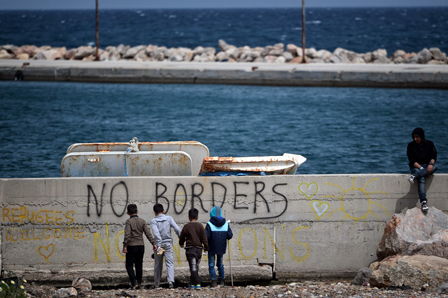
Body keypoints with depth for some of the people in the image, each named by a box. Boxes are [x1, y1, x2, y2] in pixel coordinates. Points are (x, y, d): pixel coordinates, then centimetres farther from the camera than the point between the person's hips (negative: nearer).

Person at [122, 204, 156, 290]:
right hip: (141, 246, 5)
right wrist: (153, 243, 3)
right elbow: (148, 233, 0)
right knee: (139, 265, 12)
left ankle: (134, 283, -12)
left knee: (129, 265, 2)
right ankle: (139, 284, 12)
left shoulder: (129, 221, -9)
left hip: (131, 246, -5)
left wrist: (124, 246, -17)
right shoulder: (142, 221, 4)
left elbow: (127, 235, -17)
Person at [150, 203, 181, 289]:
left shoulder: (154, 221, -5)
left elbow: (156, 233, -19)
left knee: (158, 265, 11)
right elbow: (177, 229, -8)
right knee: (170, 263, -4)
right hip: (168, 243, 0)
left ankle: (156, 283, 18)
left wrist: (159, 245, -24)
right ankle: (171, 281, -23)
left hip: (158, 244, 0)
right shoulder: (169, 219, 1)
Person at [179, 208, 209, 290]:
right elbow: (204, 238, 0)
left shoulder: (186, 227, -4)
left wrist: (181, 244, 26)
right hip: (199, 249, 3)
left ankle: (198, 284, -18)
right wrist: (206, 247, 11)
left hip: (190, 249, -3)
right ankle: (192, 283, 20)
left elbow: (182, 238, 5)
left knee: (193, 267, -6)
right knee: (195, 267, 15)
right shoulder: (200, 226, 0)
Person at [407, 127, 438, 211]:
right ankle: (423, 201, -52)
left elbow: (434, 156, -4)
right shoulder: (411, 146, 1)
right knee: (422, 179, -37)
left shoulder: (429, 144, 7)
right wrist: (422, 169, -22)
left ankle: (414, 176, -47)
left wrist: (431, 164, -28)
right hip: (416, 167, -3)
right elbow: (412, 161, -8)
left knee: (435, 166, -34)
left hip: (428, 166, 3)